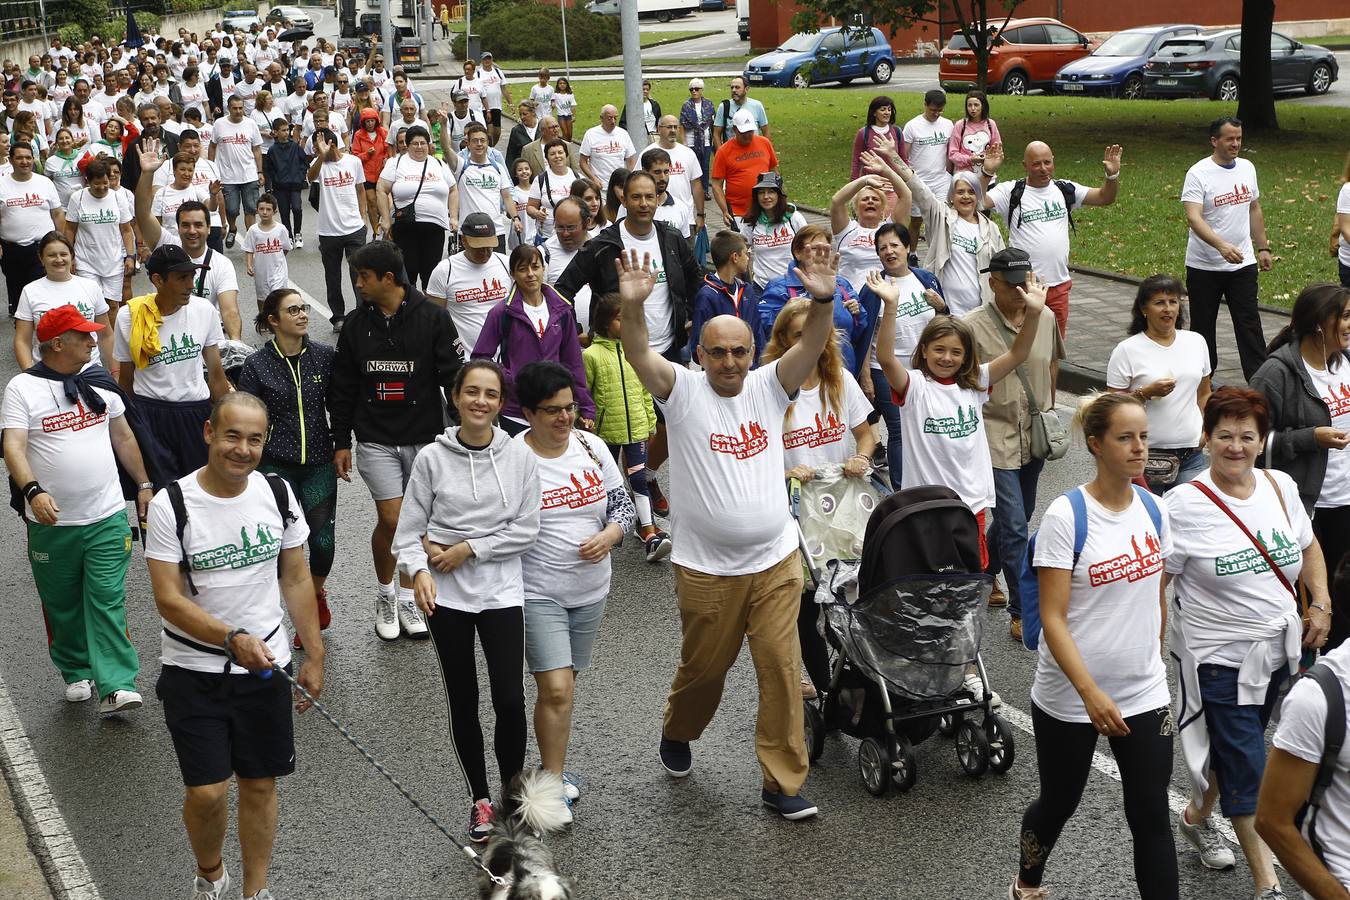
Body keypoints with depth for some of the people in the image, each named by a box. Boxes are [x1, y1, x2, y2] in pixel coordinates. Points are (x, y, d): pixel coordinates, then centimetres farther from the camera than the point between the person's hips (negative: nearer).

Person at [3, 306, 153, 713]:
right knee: (62, 606, 12)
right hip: (50, 523, -2)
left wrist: (143, 485, 16)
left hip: (107, 516, 2)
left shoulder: (99, 379, 6)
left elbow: (123, 436, 16)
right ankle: (75, 672, 31)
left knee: (107, 602, -4)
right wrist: (33, 491, -34)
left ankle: (117, 686, -7)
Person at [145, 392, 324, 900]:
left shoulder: (278, 494, -2)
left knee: (260, 784, 10)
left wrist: (314, 657, 6)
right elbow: (168, 599, -16)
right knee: (207, 792, -4)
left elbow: (296, 580, 6)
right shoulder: (171, 505, -14)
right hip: (194, 672, -3)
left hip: (266, 668, 3)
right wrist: (233, 639, -29)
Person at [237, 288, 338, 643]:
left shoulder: (324, 356, 1)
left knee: (323, 540, -3)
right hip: (275, 465, -2)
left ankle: (317, 590, 29)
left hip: (319, 464, 2)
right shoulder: (256, 364, -4)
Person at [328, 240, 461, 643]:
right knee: (391, 519, -7)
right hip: (375, 440, 1)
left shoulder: (433, 318, -6)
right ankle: (385, 592, 17)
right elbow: (342, 388, 8)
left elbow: (453, 377, -3)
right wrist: (341, 442, 7)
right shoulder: (356, 324, 2)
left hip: (425, 438, 0)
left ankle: (407, 597, 24)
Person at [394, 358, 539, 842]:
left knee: (510, 700, -6)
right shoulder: (431, 458, -4)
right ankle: (479, 799, 26)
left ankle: (512, 793, 17)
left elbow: (525, 530, -3)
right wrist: (419, 570, -19)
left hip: (502, 591, 0)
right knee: (463, 702, 10)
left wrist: (468, 550, -10)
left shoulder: (520, 457, -3)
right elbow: (409, 529, -2)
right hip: (447, 594, 0)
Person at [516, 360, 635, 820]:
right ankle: (554, 783, 2)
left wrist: (610, 535, -12)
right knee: (556, 689, -10)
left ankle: (553, 768, 31)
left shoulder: (592, 447, 1)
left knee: (564, 684, 16)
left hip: (590, 589, 5)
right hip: (538, 592, -5)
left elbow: (621, 503, 8)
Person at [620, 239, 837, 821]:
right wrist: (632, 307, -41)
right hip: (706, 569, -2)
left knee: (782, 669, 1)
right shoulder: (683, 392, -6)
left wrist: (822, 299, -32)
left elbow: (811, 347, -14)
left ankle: (782, 782, 11)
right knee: (703, 667, 15)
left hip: (775, 561, 2)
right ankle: (677, 733, 46)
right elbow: (639, 356, -22)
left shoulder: (768, 388, 1)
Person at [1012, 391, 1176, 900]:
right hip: (1070, 698, -3)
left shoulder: (1152, 508, 0)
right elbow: (1053, 618, -19)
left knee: (1152, 817, 2)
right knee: (1058, 803, 16)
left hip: (1144, 695, 4)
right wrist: (1091, 694, -26)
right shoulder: (1066, 516, -16)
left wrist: (1155, 661, 16)